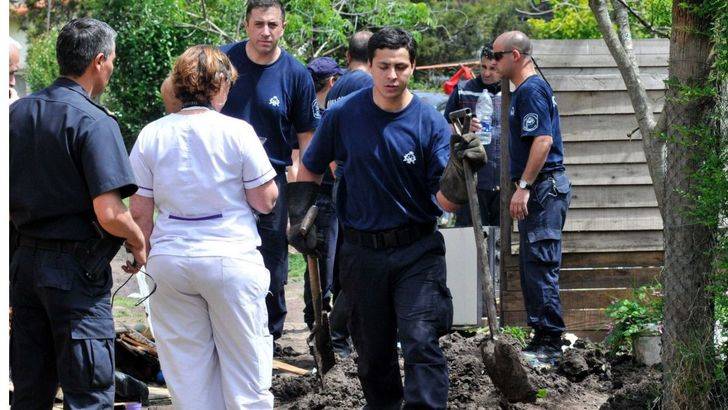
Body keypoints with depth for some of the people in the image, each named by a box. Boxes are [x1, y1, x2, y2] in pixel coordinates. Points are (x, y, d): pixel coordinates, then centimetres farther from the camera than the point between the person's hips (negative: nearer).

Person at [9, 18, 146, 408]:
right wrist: (139, 243, -3)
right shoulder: (93, 122, -15)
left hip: (25, 259, 7)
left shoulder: (18, 111, 7)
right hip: (75, 269, -7)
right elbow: (109, 213, -21)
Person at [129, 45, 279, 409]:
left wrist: (143, 255, 16)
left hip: (170, 260, 3)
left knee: (186, 368, 10)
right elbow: (265, 201, -5)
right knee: (244, 362, 5)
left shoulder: (151, 136, 1)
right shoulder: (237, 132, -9)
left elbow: (139, 213, 3)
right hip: (230, 257, -3)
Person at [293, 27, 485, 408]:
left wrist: (460, 169, -32)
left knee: (421, 342, -16)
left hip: (417, 251, -2)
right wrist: (299, 216, 4)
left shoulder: (430, 122, -9)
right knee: (373, 349, 14)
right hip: (363, 252, 2)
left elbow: (446, 201, -14)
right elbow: (310, 169, 12)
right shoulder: (343, 115, -5)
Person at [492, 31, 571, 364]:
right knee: (532, 265, 12)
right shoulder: (528, 89, 19)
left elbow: (543, 140, -23)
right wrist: (523, 186, 23)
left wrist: (523, 187, -24)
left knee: (540, 265, -11)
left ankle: (549, 343, -11)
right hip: (540, 189, 11)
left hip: (543, 187, -11)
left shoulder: (531, 91, -13)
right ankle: (543, 338, 16)